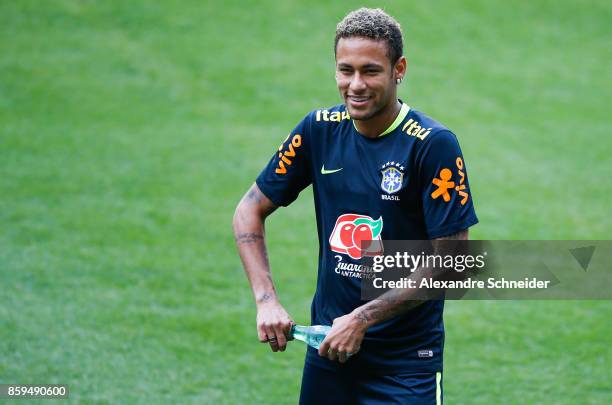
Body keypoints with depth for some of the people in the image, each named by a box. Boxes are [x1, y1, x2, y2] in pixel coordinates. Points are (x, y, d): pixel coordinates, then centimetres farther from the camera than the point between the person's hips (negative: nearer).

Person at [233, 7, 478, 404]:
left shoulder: (434, 145, -14)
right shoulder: (320, 129, 0)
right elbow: (250, 210, 7)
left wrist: (363, 319, -17)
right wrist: (267, 300, -7)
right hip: (326, 346, 4)